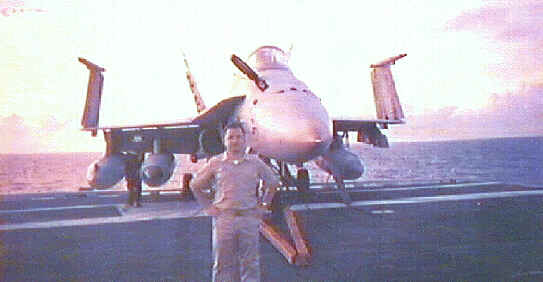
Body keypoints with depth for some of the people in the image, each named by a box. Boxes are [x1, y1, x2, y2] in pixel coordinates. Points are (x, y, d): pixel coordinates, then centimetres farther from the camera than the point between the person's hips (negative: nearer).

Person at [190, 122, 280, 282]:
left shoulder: (255, 163, 7)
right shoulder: (215, 163, 5)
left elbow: (273, 182, 20)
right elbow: (195, 185, 14)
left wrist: (264, 205, 12)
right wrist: (207, 207, 7)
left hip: (249, 217, 1)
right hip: (224, 218, 0)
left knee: (250, 263, 5)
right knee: (223, 264, 4)